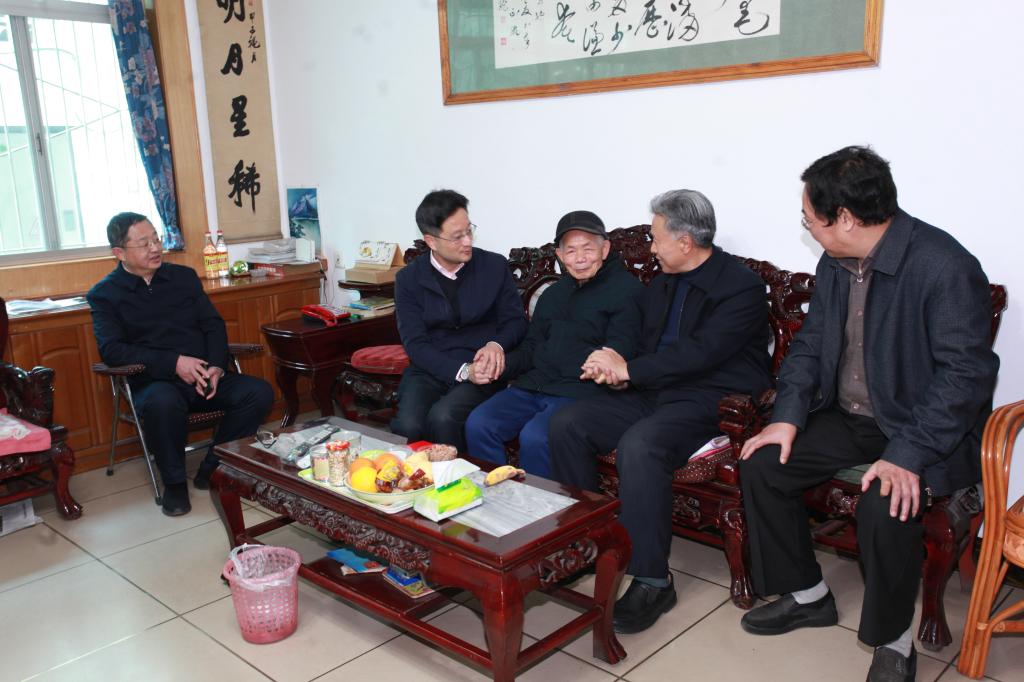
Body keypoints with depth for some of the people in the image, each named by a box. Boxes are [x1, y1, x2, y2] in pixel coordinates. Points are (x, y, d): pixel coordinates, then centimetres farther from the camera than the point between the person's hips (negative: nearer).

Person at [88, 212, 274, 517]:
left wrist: (216, 366, -9)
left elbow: (214, 325, 11)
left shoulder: (184, 276, 15)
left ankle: (212, 470, -4)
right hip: (153, 382, -4)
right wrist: (173, 363, -20)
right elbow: (111, 350, -8)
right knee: (162, 402, -39)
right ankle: (174, 482, -14)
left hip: (204, 376, 4)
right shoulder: (104, 294, 4)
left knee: (260, 392, -20)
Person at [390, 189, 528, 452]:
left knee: (443, 418, -30)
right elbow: (415, 342, -4)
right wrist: (462, 371, -20)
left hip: (481, 370, -1)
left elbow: (516, 320, 8)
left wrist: (497, 345, -16)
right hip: (431, 369, 1)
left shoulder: (495, 266, 2)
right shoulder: (408, 279, 2)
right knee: (408, 425, -28)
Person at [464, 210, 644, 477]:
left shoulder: (626, 289, 1)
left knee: (534, 437, -31)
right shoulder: (553, 294, 23)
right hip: (532, 385, 7)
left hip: (581, 391, -6)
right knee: (478, 424, -15)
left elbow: (619, 353, -8)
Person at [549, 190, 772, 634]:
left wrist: (628, 369, -18)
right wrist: (617, 369, -5)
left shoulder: (741, 287, -11)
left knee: (639, 445, -35)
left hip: (711, 401, -8)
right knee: (567, 423, -9)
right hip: (654, 394, 8)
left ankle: (651, 582, -23)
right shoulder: (663, 283, 15)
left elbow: (701, 352, -21)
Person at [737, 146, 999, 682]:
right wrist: (788, 415, -4)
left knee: (885, 506, -32)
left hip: (921, 427, -7)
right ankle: (807, 595, 14)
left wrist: (908, 454, -32)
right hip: (848, 418, 8)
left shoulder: (945, 267, -22)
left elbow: (966, 374, -25)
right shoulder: (835, 262, 3)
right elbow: (810, 342, 10)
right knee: (760, 464, -5)